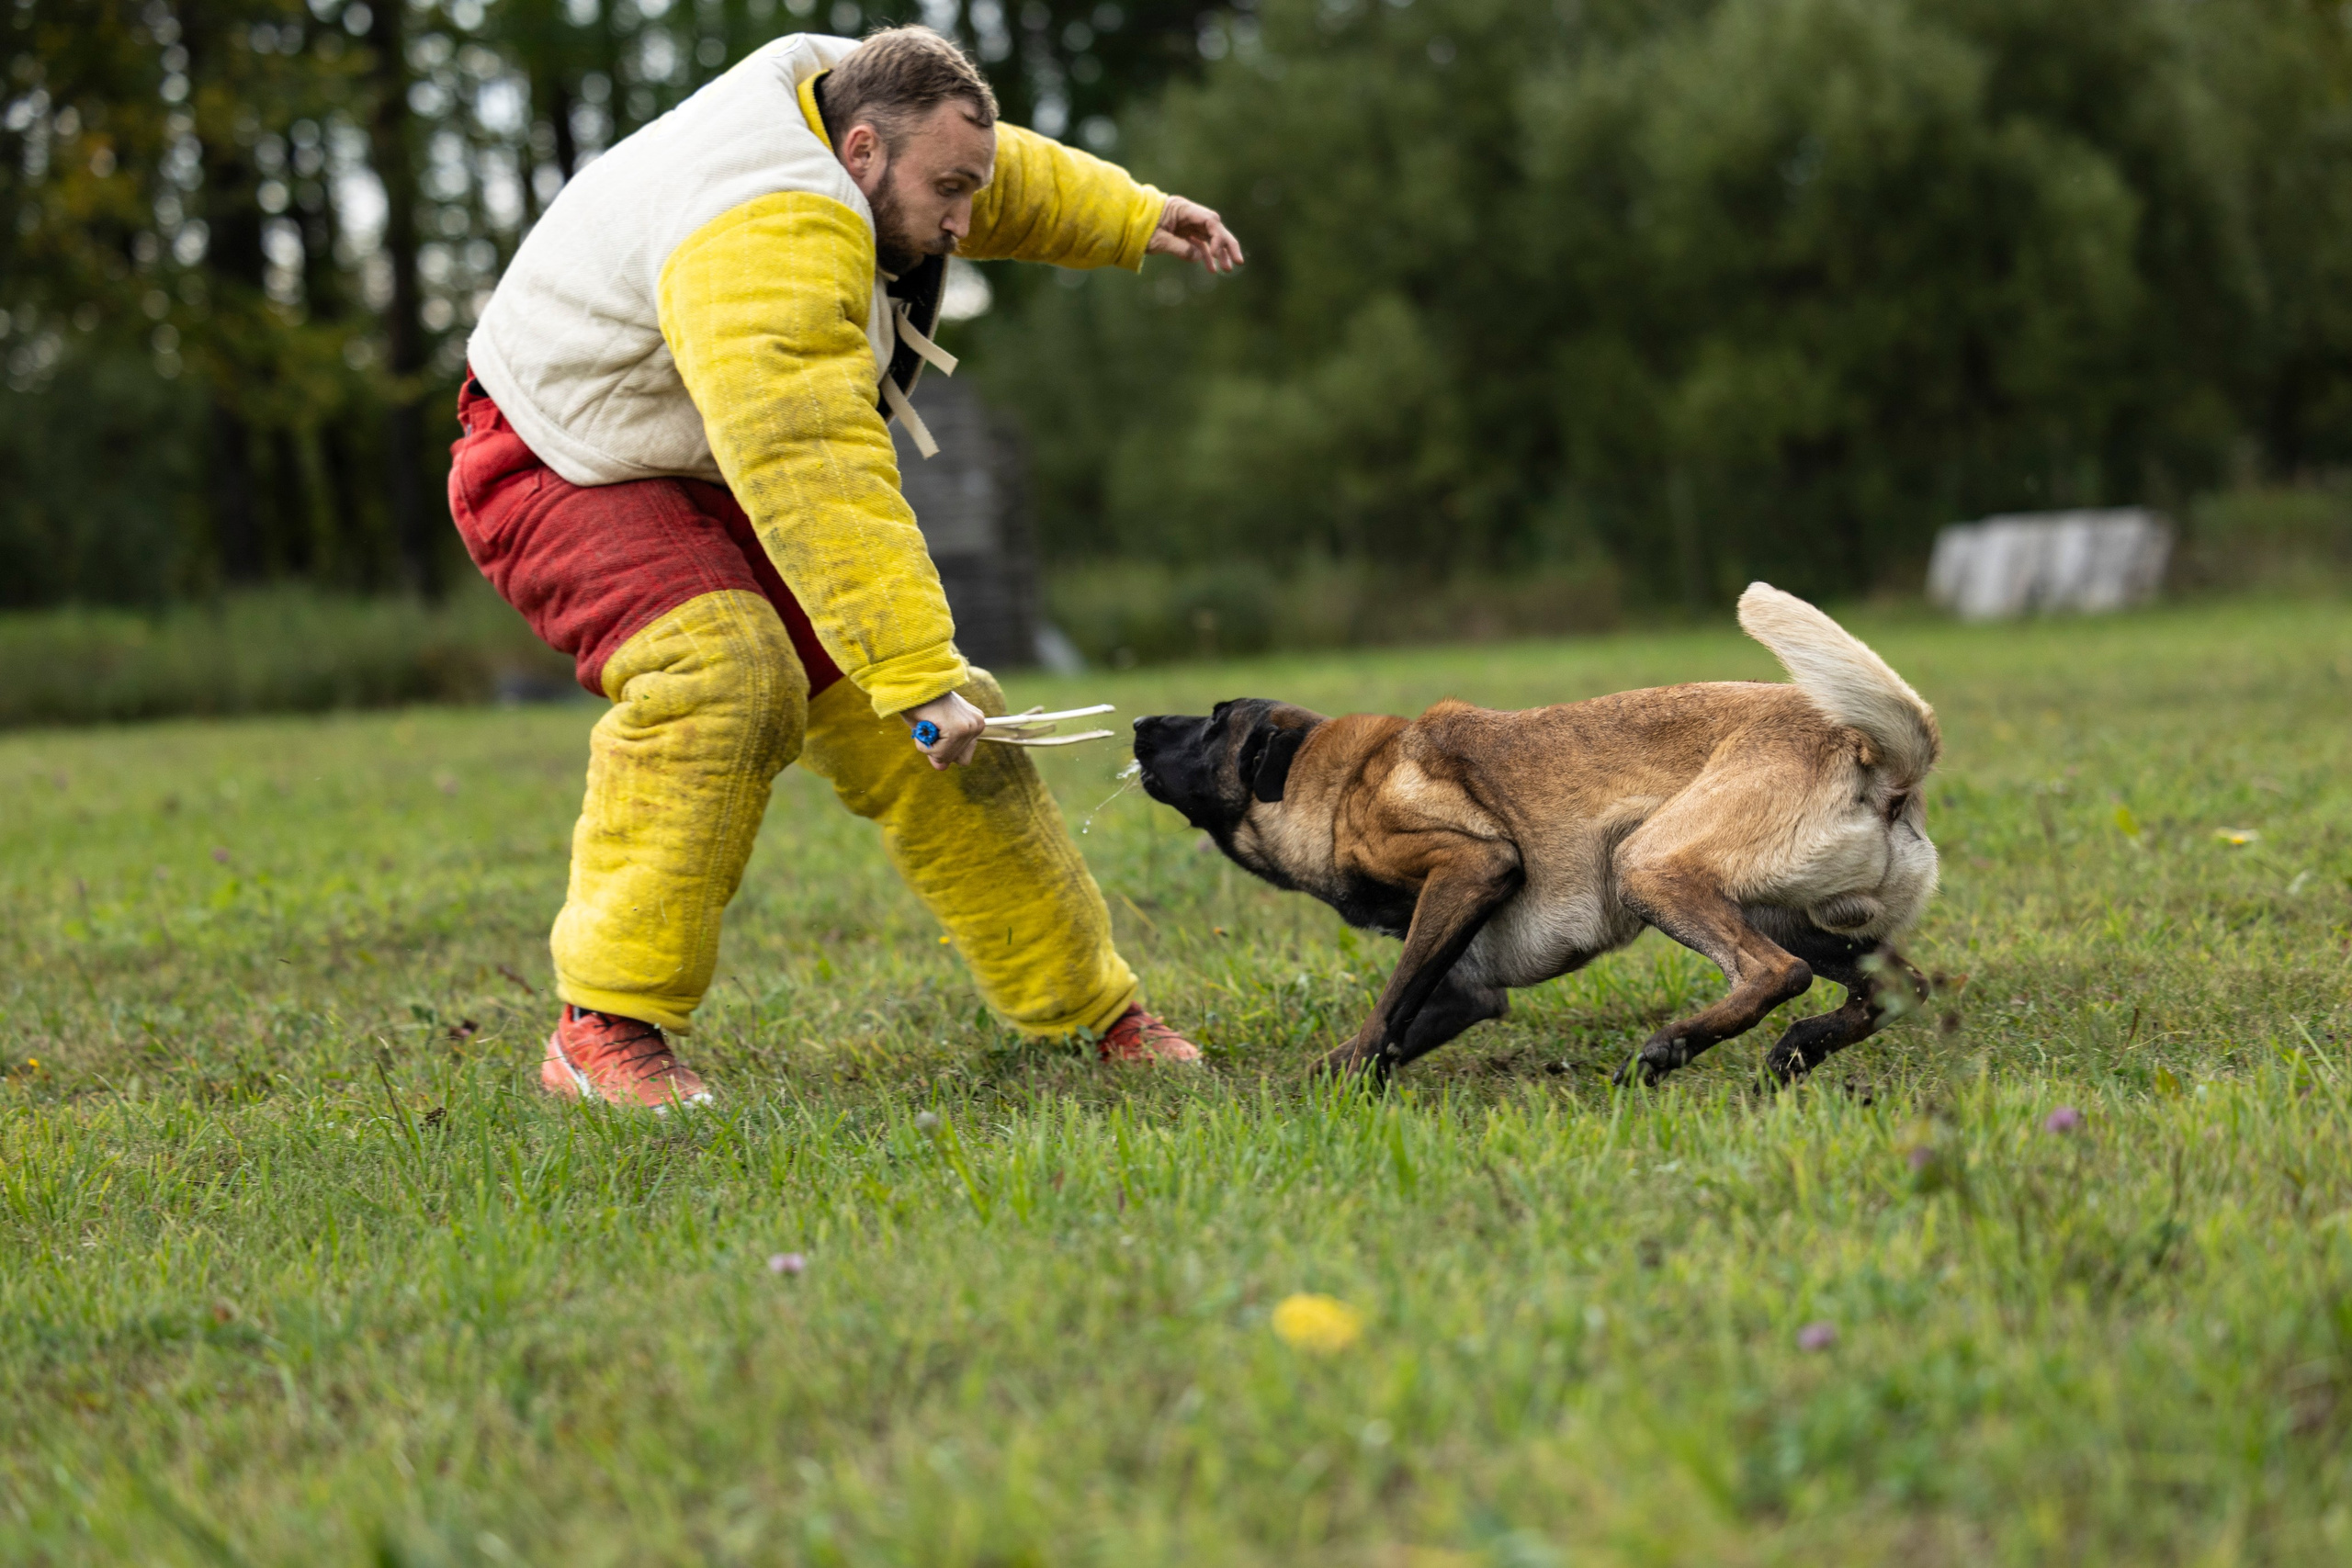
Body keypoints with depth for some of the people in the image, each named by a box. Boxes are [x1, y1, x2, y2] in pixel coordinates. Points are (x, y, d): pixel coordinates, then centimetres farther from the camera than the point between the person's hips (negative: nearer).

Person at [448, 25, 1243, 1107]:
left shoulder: (860, 125, -4)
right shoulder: (763, 243, -35)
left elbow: (1015, 179, 20)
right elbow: (820, 488, -42)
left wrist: (1134, 218, 27)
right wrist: (919, 673, -43)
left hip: (731, 478, 9)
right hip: (564, 472, -9)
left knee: (921, 731, 2)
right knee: (725, 677, -35)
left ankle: (1090, 1008, 14)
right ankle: (605, 1030, -29)